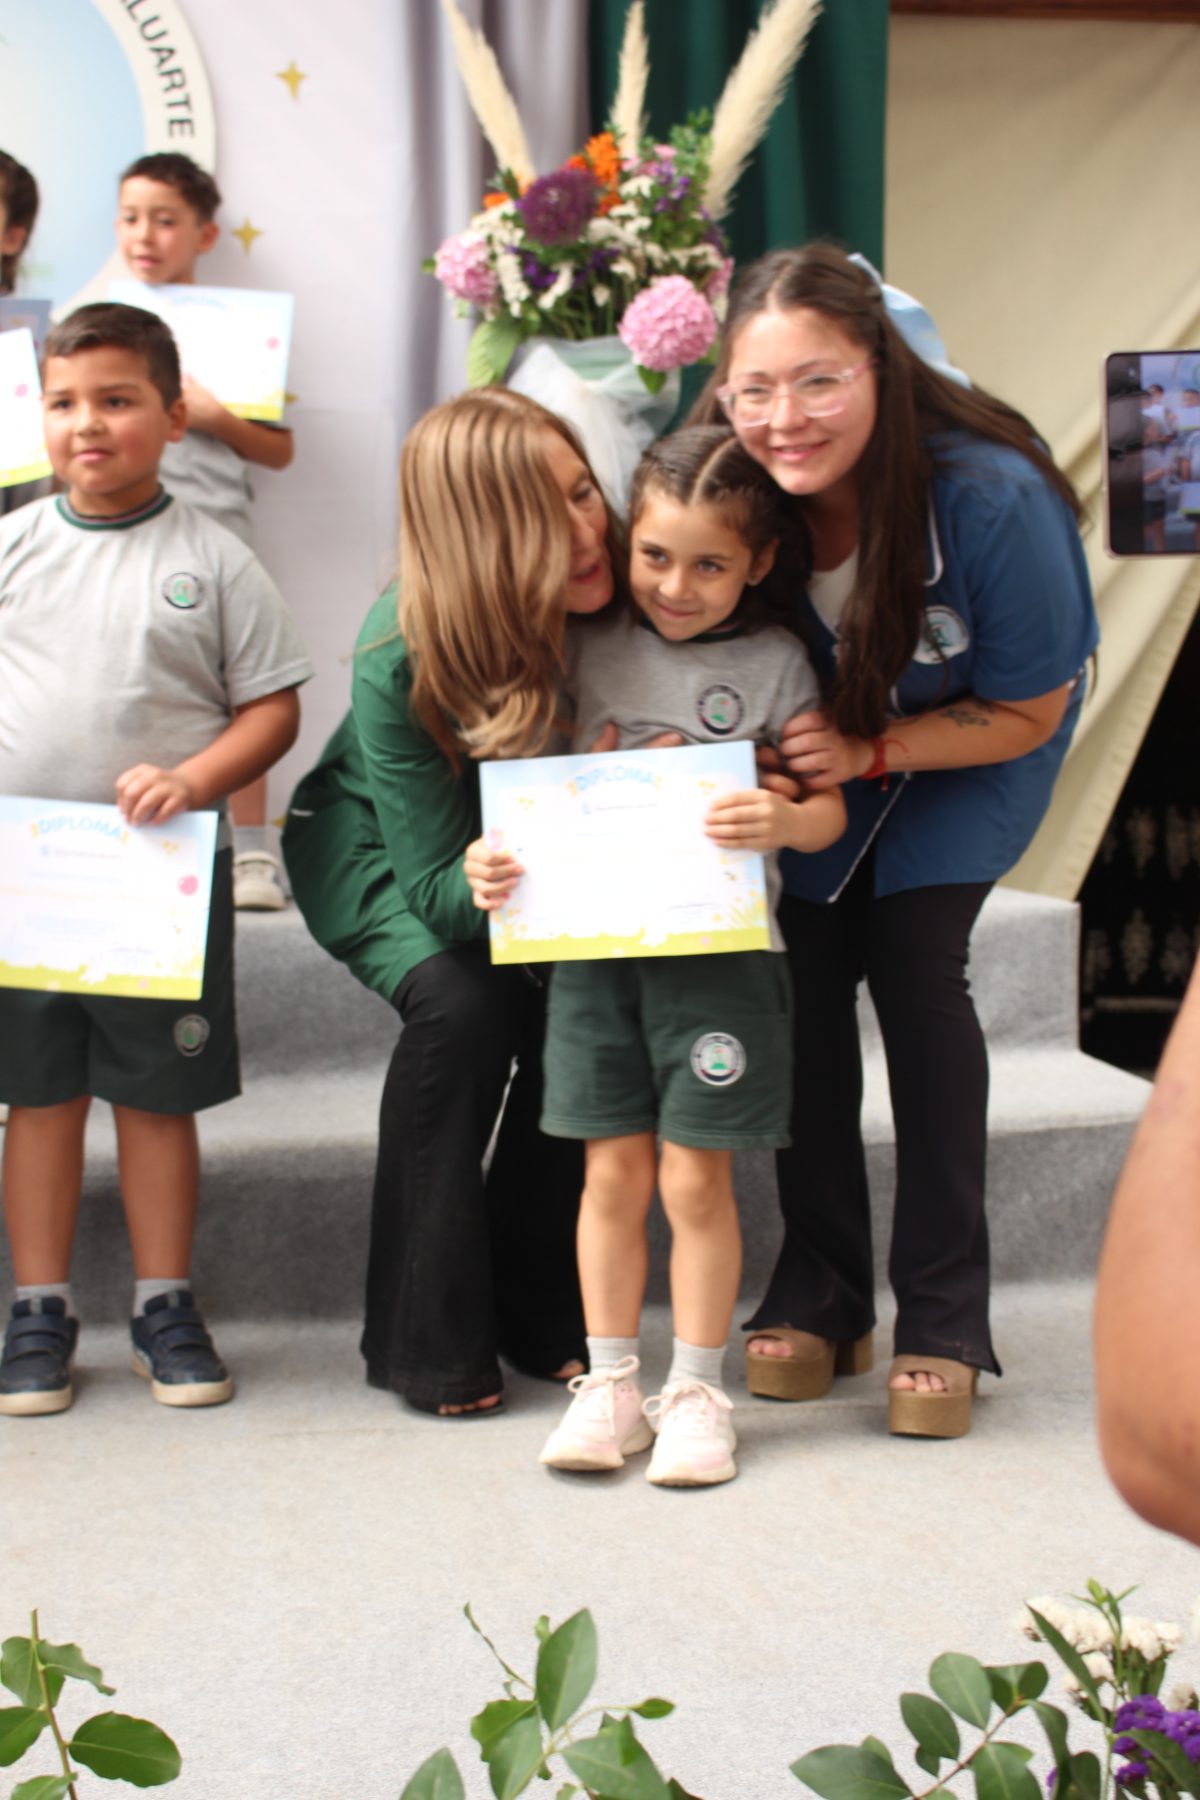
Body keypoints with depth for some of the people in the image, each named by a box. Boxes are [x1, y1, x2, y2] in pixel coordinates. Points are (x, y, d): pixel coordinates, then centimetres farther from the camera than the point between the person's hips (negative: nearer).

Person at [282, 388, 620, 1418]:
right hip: (375, 846, -3)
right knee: (464, 1002, -29)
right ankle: (429, 1340, -15)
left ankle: (543, 1316, -3)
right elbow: (439, 884, -30)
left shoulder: (615, 601, -27)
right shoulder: (401, 656, -34)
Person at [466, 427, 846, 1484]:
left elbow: (827, 810, -2)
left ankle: (697, 1391, 17)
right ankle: (610, 1385, 21)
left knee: (694, 1178, 2)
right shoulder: (591, 650, 6)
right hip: (597, 946, 2)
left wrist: (784, 821, -25)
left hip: (720, 948, -2)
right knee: (614, 1171, 8)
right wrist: (492, 858, -8)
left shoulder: (774, 664, -1)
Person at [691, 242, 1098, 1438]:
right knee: (812, 965, -8)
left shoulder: (988, 496, -36)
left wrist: (867, 753, -31)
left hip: (977, 737, -3)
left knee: (913, 961, -15)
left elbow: (1029, 714, -21)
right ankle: (821, 1295, 7)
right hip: (827, 734, 3)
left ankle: (944, 1320, -5)